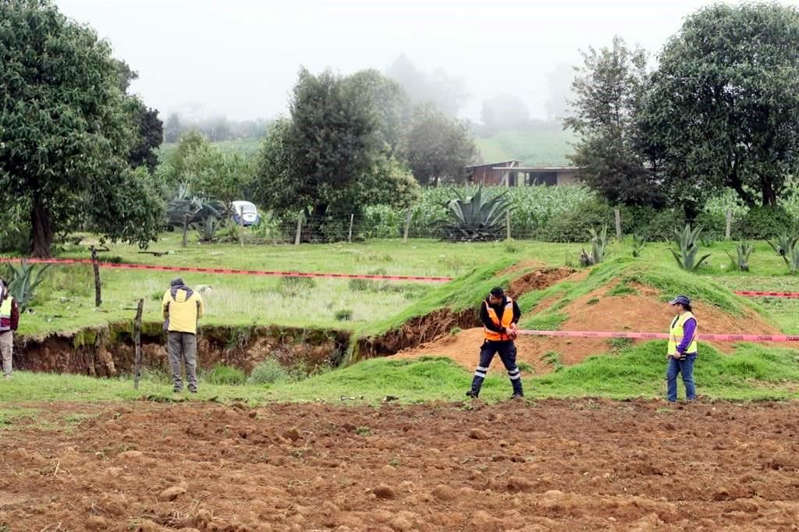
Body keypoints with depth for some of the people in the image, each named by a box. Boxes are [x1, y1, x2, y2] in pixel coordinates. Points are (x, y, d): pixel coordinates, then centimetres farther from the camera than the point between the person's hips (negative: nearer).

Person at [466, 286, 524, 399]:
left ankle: (518, 391, 20)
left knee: (511, 366, 8)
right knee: (483, 364, -7)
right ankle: (474, 391, -7)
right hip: (491, 340, -1)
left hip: (506, 341, 1)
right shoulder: (486, 305, -18)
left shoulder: (510, 303, -12)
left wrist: (513, 323, -10)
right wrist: (505, 330, -22)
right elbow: (488, 323, -20)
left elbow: (517, 313, 9)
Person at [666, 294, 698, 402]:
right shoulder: (677, 318, 16)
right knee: (670, 375, 5)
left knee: (687, 378, -2)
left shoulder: (689, 319, -15)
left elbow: (687, 337, -23)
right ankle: (671, 399, 9)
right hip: (675, 354, 10)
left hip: (685, 354, -10)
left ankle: (691, 400, 6)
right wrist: (670, 351, 17)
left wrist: (679, 351, -26)